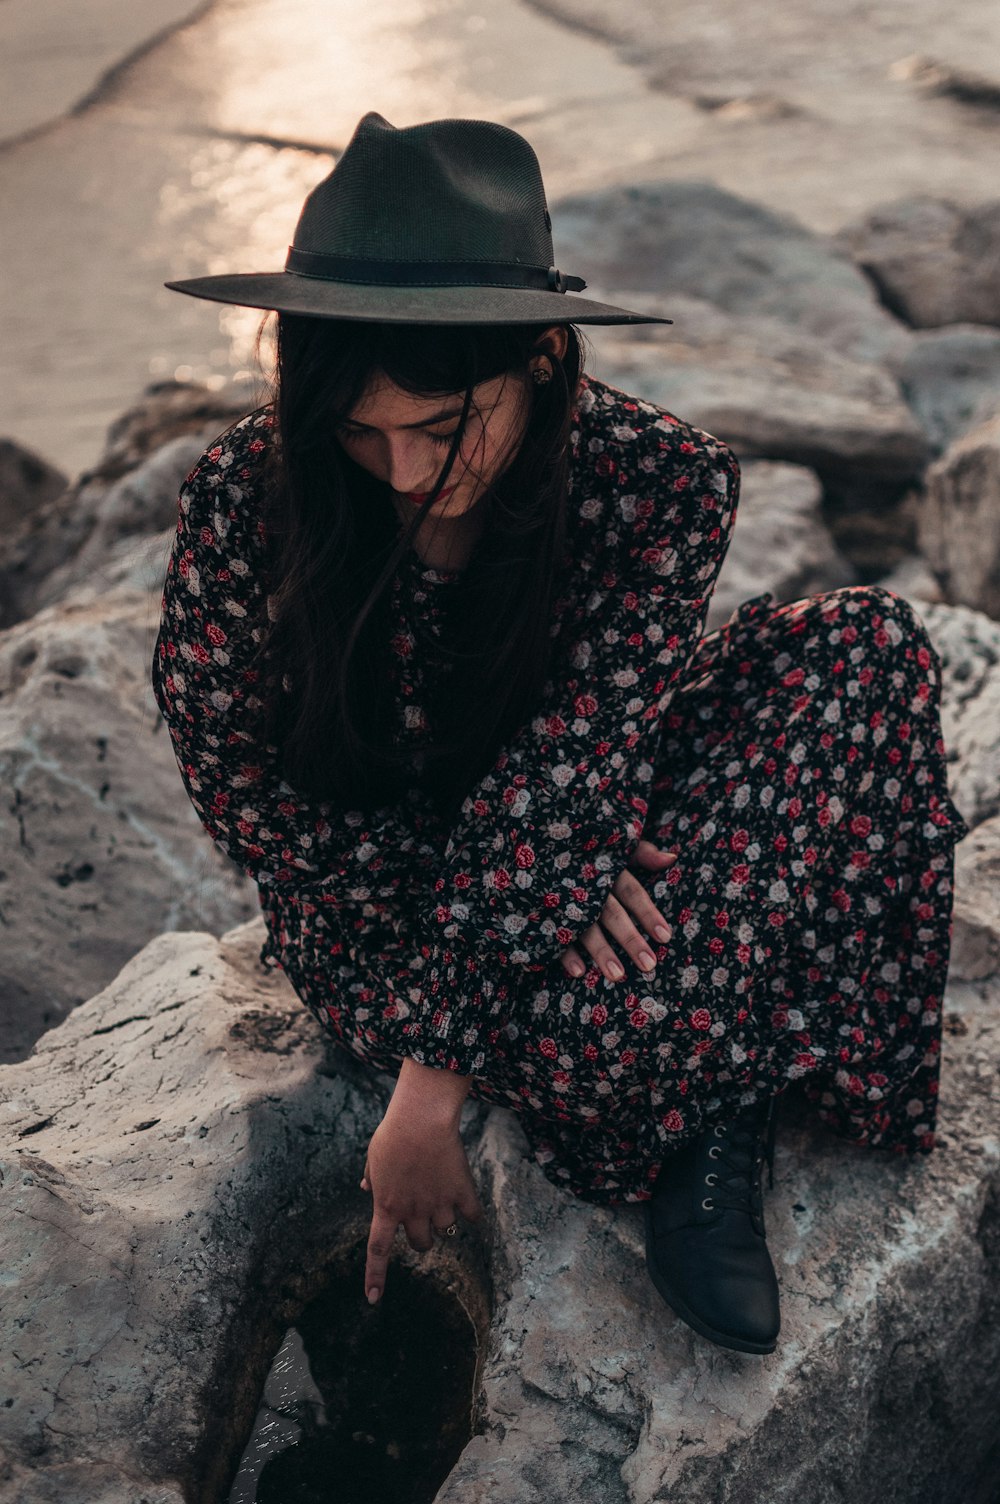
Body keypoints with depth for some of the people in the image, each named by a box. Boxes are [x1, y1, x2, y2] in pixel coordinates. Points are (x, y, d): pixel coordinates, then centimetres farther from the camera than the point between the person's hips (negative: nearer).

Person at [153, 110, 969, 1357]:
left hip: (577, 851, 3)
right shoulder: (245, 498, -20)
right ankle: (722, 1095, 0)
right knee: (624, 1024, -37)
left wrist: (430, 1088, -28)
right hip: (371, 899, -2)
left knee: (863, 645, -22)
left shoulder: (661, 482, -21)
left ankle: (708, 1107, -16)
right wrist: (525, 888, -25)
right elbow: (239, 789, -13)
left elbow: (560, 779, -25)